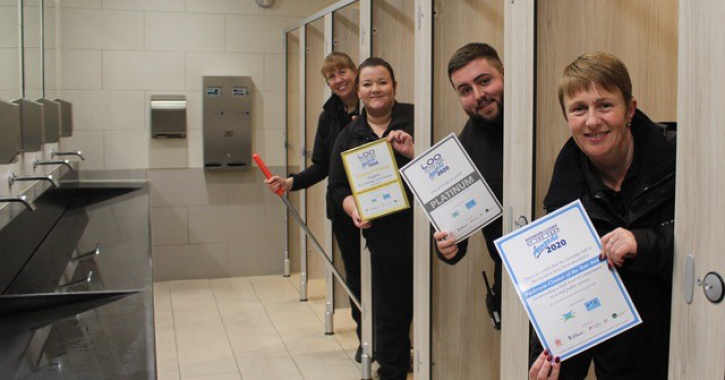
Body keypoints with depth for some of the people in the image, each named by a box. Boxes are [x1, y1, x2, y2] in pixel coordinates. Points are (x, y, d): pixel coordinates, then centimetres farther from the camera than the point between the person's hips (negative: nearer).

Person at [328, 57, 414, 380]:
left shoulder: (416, 118, -1)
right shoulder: (349, 136, 11)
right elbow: (336, 188, 13)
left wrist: (414, 152, -21)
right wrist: (353, 208, -6)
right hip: (384, 236, 3)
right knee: (390, 313, 10)